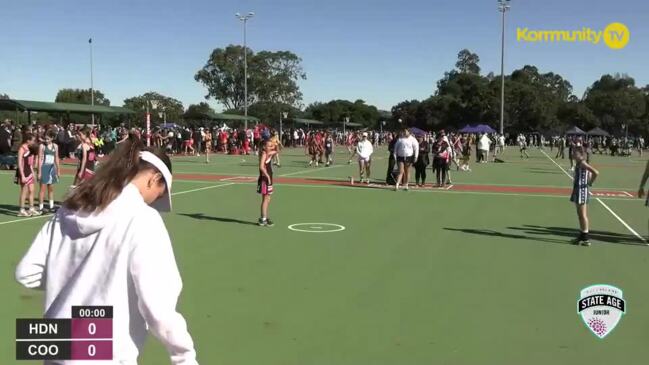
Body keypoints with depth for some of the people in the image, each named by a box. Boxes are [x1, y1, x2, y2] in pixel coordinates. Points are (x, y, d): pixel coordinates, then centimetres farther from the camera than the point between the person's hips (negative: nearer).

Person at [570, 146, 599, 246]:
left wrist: (589, 183, -14)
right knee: (580, 215, 15)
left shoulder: (582, 163, -16)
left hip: (582, 191, -10)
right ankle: (581, 236, 23)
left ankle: (585, 239, 0)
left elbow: (596, 172, -26)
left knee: (583, 215, -5)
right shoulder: (578, 163, 11)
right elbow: (590, 174, 23)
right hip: (578, 190, 10)